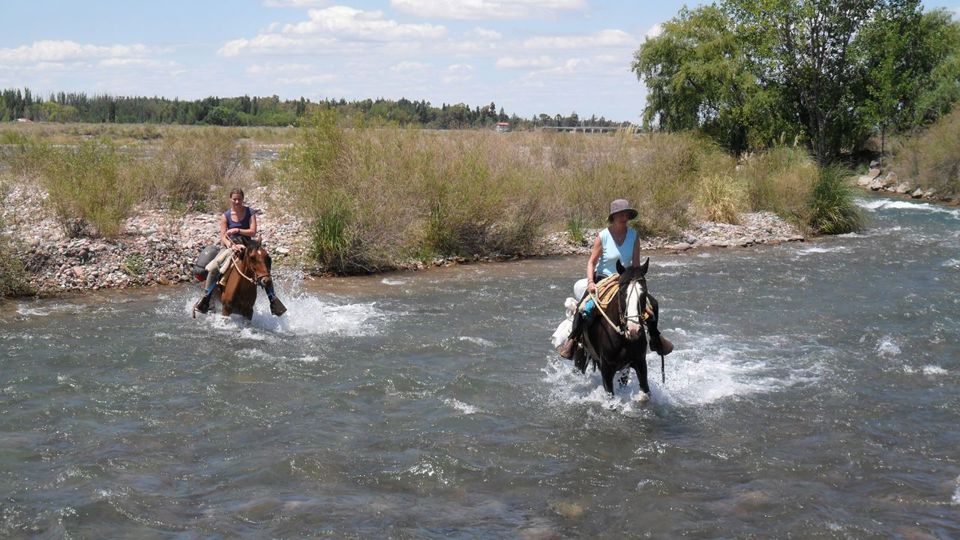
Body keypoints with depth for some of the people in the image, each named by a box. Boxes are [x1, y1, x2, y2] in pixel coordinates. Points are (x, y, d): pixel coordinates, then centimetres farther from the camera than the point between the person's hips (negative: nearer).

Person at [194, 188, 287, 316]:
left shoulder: (250, 213, -1)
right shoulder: (225, 216, 0)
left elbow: (253, 232, -10)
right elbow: (223, 237, -6)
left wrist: (238, 230, -23)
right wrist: (231, 245, -25)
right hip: (229, 246, 0)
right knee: (214, 268, -23)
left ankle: (273, 299, -11)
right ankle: (206, 298, -11)